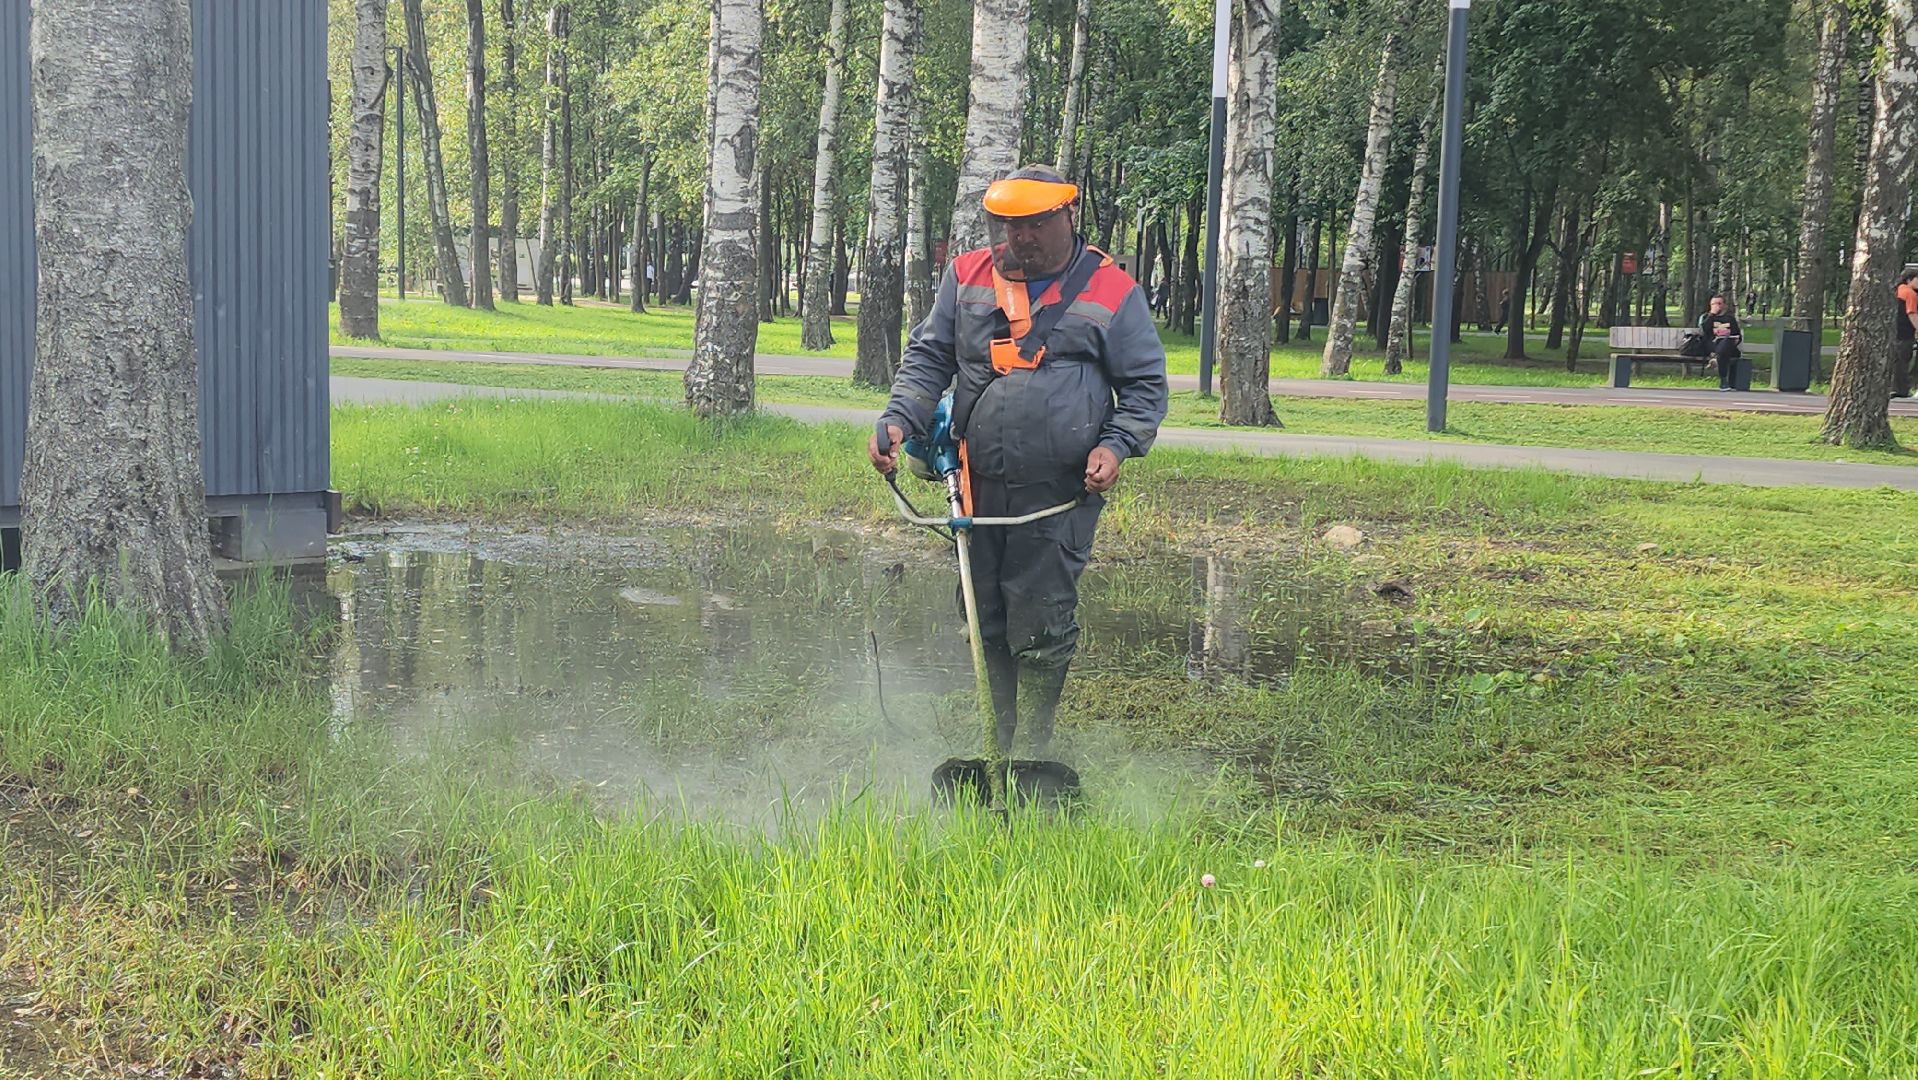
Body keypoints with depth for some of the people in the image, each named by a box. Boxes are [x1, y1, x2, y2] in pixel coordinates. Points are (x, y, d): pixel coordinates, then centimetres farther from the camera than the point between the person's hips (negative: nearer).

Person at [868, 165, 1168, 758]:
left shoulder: (1113, 291, 1)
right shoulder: (967, 277, 10)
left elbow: (1145, 385, 7)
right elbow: (927, 356, 15)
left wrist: (1116, 444, -10)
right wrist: (899, 418, -2)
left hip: (1059, 498, -4)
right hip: (978, 490, 4)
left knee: (1040, 634, -4)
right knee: (984, 626, 10)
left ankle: (1035, 751, 10)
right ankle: (995, 748, 22)